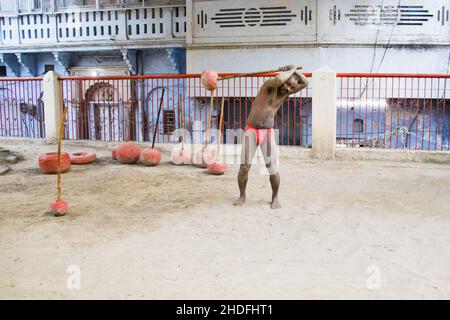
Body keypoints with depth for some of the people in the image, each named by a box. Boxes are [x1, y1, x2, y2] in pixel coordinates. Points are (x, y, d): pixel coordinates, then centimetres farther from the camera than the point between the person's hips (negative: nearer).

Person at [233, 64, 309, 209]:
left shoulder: (285, 93, 5)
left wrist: (294, 70, -3)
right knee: (244, 167, -5)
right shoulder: (269, 85, -11)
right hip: (251, 131, -3)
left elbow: (305, 83, 3)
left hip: (268, 133, 4)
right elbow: (279, 79, -33)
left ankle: (275, 197, 17)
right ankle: (242, 195, 16)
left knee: (273, 169, -4)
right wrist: (291, 70, -16)